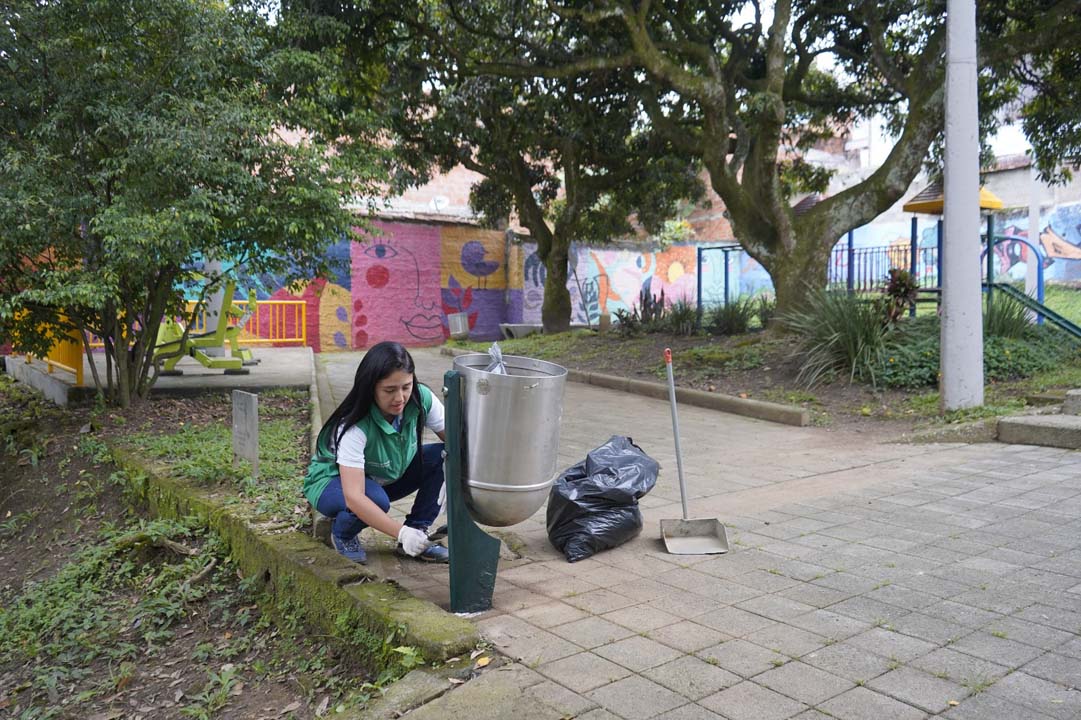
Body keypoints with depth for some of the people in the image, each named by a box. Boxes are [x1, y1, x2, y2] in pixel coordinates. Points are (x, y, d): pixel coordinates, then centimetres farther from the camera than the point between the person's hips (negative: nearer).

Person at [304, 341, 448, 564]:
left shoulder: (421, 399, -23)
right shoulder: (354, 428, -36)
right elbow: (353, 497, -42)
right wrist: (401, 532, -50)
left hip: (386, 477, 5)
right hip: (332, 482, -5)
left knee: (443, 456, -19)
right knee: (376, 498, -38)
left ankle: (418, 532, -6)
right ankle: (342, 533, -4)